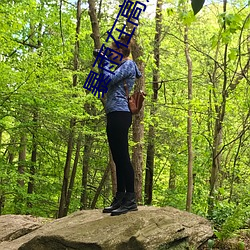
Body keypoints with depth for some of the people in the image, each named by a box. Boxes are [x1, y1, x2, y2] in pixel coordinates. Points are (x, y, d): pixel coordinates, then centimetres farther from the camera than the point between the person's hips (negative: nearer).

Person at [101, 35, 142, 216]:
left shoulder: (128, 64, -2)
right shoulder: (122, 67, 26)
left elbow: (111, 79, -15)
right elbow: (109, 84, 22)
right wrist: (103, 64, 21)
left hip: (120, 114, -10)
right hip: (114, 115, 10)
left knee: (123, 157, -12)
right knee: (118, 158, 9)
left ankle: (131, 200, -11)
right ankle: (120, 198, 13)